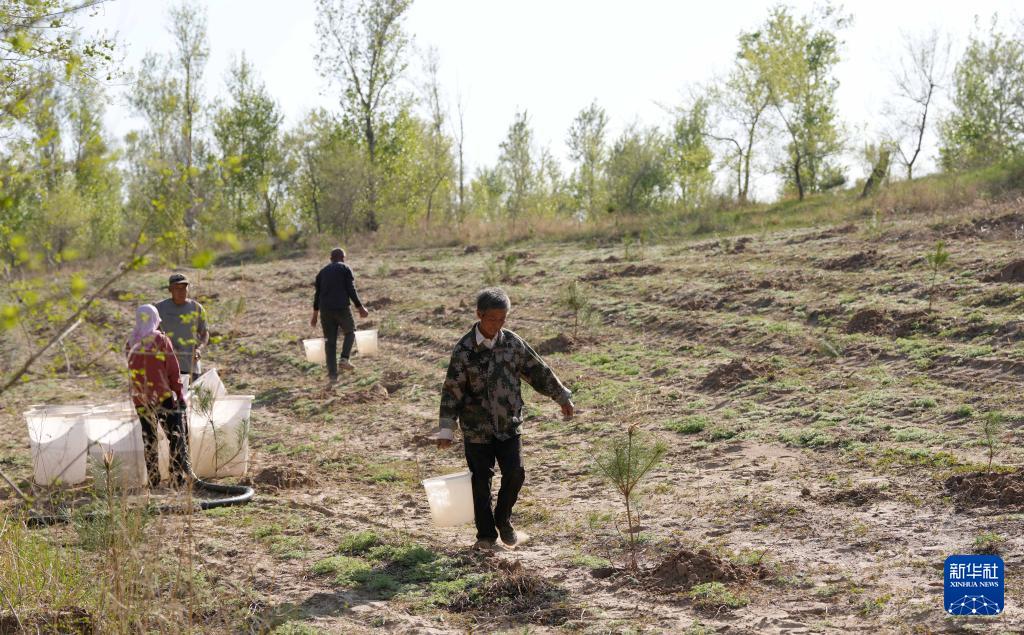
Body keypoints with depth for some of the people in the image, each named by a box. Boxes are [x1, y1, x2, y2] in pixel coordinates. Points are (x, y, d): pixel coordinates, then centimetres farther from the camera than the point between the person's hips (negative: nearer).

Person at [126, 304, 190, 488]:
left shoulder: (130, 344, 5)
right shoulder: (162, 340, -9)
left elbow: (134, 370, 9)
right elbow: (173, 371, -7)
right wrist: (180, 395, -1)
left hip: (140, 399, 5)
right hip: (164, 396, -4)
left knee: (148, 439, 11)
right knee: (177, 438, 2)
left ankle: (153, 479, 11)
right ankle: (180, 476, -3)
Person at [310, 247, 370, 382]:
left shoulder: (322, 272, 16)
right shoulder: (345, 269, 3)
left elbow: (317, 294, 16)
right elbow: (351, 291, -6)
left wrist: (315, 315, 21)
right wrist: (360, 308, -1)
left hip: (325, 310, 4)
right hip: (342, 308, -4)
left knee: (330, 341, 7)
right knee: (350, 332, 19)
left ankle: (332, 374, 4)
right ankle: (344, 359, -1)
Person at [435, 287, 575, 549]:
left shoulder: (512, 342, -1)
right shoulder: (465, 349, -11)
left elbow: (538, 371, 10)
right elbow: (452, 390, -10)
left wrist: (562, 397, 14)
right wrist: (446, 429, -12)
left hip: (509, 424, 3)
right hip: (477, 428, -2)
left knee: (515, 474, -6)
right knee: (481, 482, 5)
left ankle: (503, 518, 20)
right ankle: (486, 533, 20)